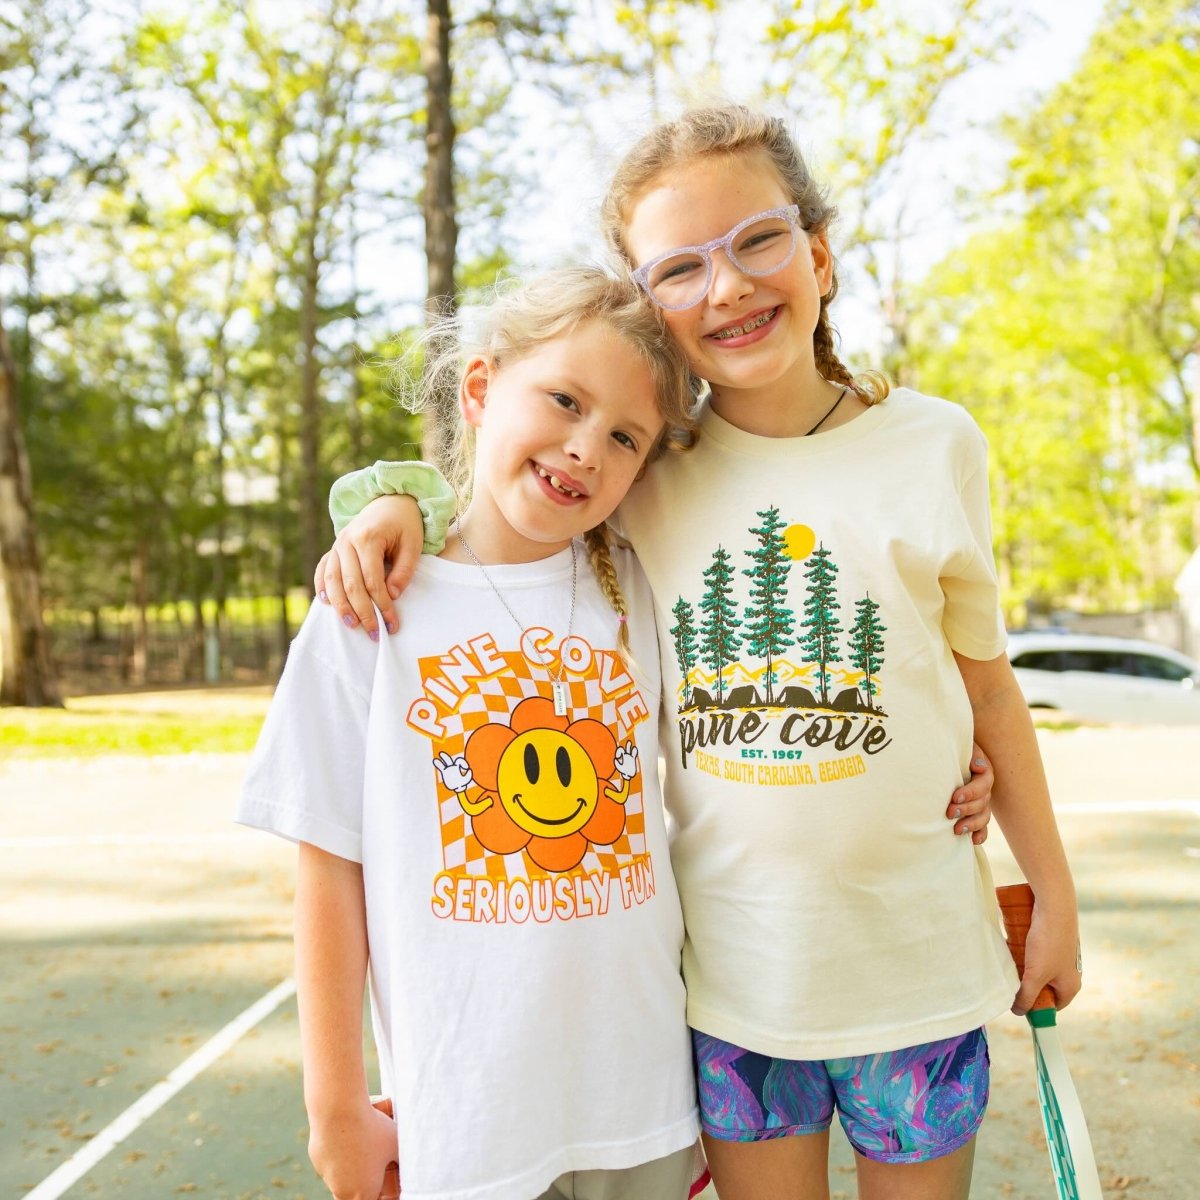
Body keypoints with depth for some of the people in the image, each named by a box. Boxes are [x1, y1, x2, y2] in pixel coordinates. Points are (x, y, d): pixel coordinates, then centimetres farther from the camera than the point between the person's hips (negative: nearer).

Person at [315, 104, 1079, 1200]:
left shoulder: (933, 445, -4)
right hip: (730, 969, 1)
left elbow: (987, 687, 4)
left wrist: (1056, 893, 9)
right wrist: (396, 500, -11)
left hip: (914, 958, 0)